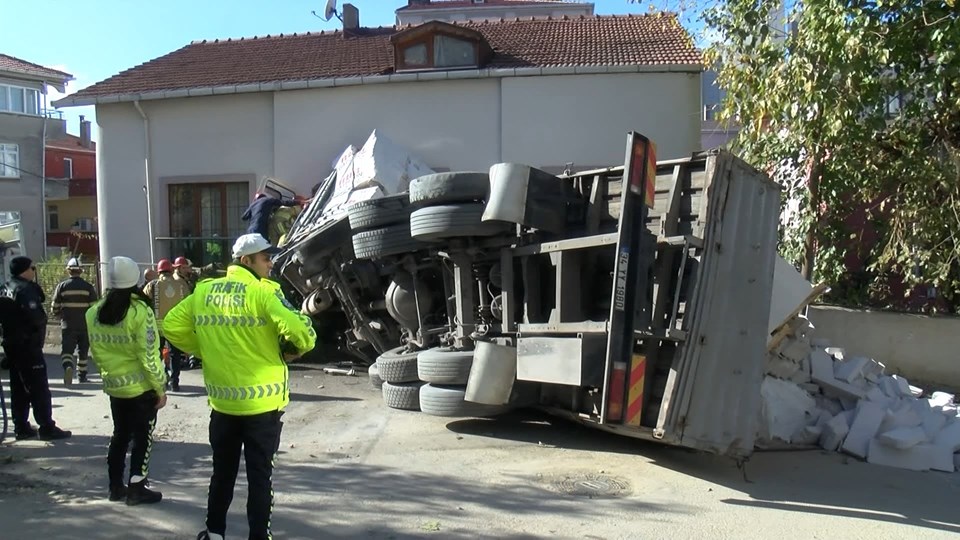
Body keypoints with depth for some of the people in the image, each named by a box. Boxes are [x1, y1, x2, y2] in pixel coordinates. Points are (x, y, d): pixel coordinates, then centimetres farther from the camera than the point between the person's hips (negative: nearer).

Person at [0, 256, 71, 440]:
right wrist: (43, 319, -9)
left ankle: (21, 427, 19)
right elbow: (35, 317, -27)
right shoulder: (26, 289, -16)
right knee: (39, 388, -5)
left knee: (19, 388, 14)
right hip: (28, 345, -9)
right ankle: (47, 427, -2)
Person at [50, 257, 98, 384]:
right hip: (85, 325, 1)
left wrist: (61, 315, 21)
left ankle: (68, 367, -26)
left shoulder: (62, 286, -1)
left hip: (68, 325, -1)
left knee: (66, 350, 1)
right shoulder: (88, 286, -3)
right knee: (83, 351, 14)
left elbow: (55, 308, 1)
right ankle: (82, 376, 21)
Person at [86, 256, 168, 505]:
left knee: (120, 434, 19)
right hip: (142, 386, -6)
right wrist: (160, 387, -9)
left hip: (113, 385, 6)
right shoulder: (140, 311, -18)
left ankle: (115, 486, 26)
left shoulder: (94, 313, 0)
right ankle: (137, 488, 11)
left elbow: (97, 351, 7)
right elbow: (149, 355, -17)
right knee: (143, 435, 7)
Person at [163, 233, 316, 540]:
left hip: (221, 401, 5)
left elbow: (172, 326, 8)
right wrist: (296, 349, -4)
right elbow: (299, 330, -25)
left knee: (222, 472, 20)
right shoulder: (263, 292, -14)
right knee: (260, 475, 7)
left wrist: (203, 351, 14)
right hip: (262, 402, -5)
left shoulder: (203, 291, 4)